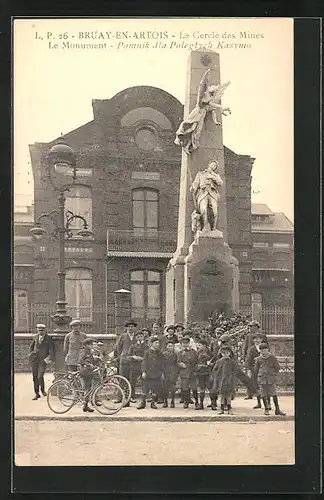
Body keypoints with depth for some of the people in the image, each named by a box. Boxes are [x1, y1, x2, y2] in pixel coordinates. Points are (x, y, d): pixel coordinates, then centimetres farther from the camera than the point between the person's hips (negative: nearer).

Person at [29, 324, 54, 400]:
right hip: (34, 360, 4)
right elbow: (31, 347, 23)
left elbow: (51, 350, -2)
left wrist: (48, 358, -12)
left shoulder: (48, 339, -2)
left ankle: (42, 390, 14)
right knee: (35, 377, 6)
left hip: (42, 360, -4)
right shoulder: (35, 337, 9)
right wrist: (31, 354, 12)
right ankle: (37, 394, 19)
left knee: (40, 377, -13)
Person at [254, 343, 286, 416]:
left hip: (271, 378, -1)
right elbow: (256, 370, 14)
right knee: (263, 395, 1)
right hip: (262, 379, 1)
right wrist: (257, 379, 13)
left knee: (274, 394, -4)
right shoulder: (258, 359, 5)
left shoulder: (272, 357, 1)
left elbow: (277, 367, 9)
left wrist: (273, 374, 7)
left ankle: (277, 409, 2)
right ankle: (266, 409, 12)